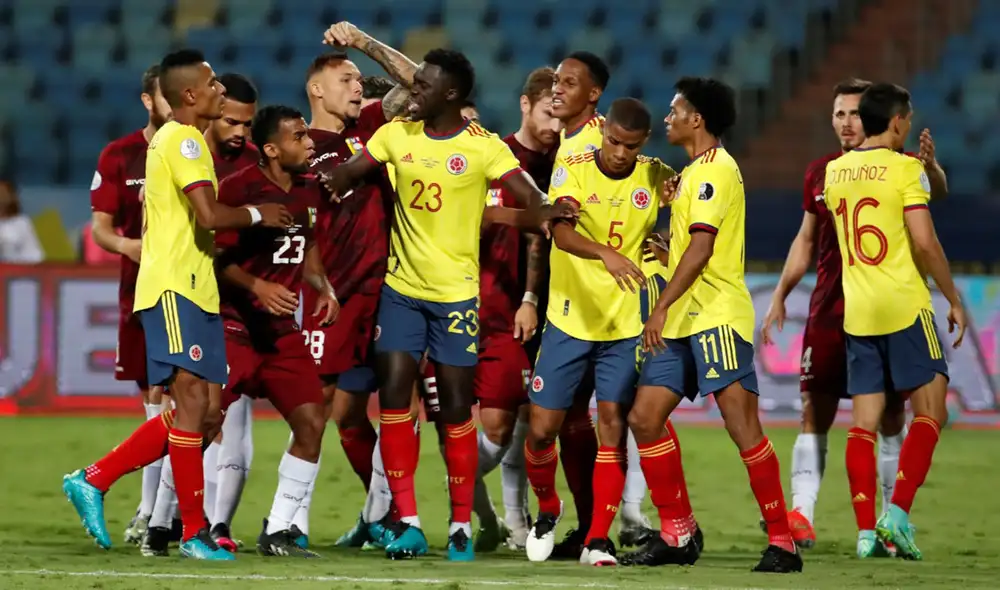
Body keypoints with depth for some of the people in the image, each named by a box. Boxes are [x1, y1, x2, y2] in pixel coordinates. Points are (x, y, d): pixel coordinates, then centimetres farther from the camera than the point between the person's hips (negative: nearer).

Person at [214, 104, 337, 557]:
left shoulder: (308, 188, 8)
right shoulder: (239, 189, -15)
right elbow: (216, 258, -14)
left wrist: (322, 288, 7)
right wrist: (257, 287, -28)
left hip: (282, 328, 7)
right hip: (234, 325, -7)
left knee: (312, 422, -2)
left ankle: (277, 532, 7)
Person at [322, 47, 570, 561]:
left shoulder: (484, 148, -9)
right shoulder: (396, 134, 3)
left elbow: (532, 203, -16)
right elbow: (343, 177, 7)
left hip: (456, 292, -3)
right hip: (401, 287, 3)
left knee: (456, 407, 1)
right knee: (393, 393, -6)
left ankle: (461, 527, 12)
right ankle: (408, 522, -2)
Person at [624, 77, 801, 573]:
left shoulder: (715, 169, -10)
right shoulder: (692, 172, 21)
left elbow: (701, 248, -19)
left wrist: (662, 306, -21)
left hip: (716, 317, -10)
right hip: (682, 323, 10)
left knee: (741, 424, -13)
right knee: (645, 417, 4)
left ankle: (782, 542, -11)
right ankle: (677, 535, 10)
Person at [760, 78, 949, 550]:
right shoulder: (820, 172, 11)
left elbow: (936, 192, -24)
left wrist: (931, 169, -46)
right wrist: (780, 296, 16)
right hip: (828, 311, 4)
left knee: (891, 418, 0)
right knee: (814, 413, -2)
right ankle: (801, 516, -5)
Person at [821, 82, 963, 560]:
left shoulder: (835, 172, 10)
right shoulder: (905, 168, -9)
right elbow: (924, 242, -14)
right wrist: (954, 299, -6)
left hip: (856, 310, 6)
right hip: (905, 305, -6)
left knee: (864, 422, 6)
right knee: (929, 412, 2)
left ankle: (866, 531, 0)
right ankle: (897, 513, -11)